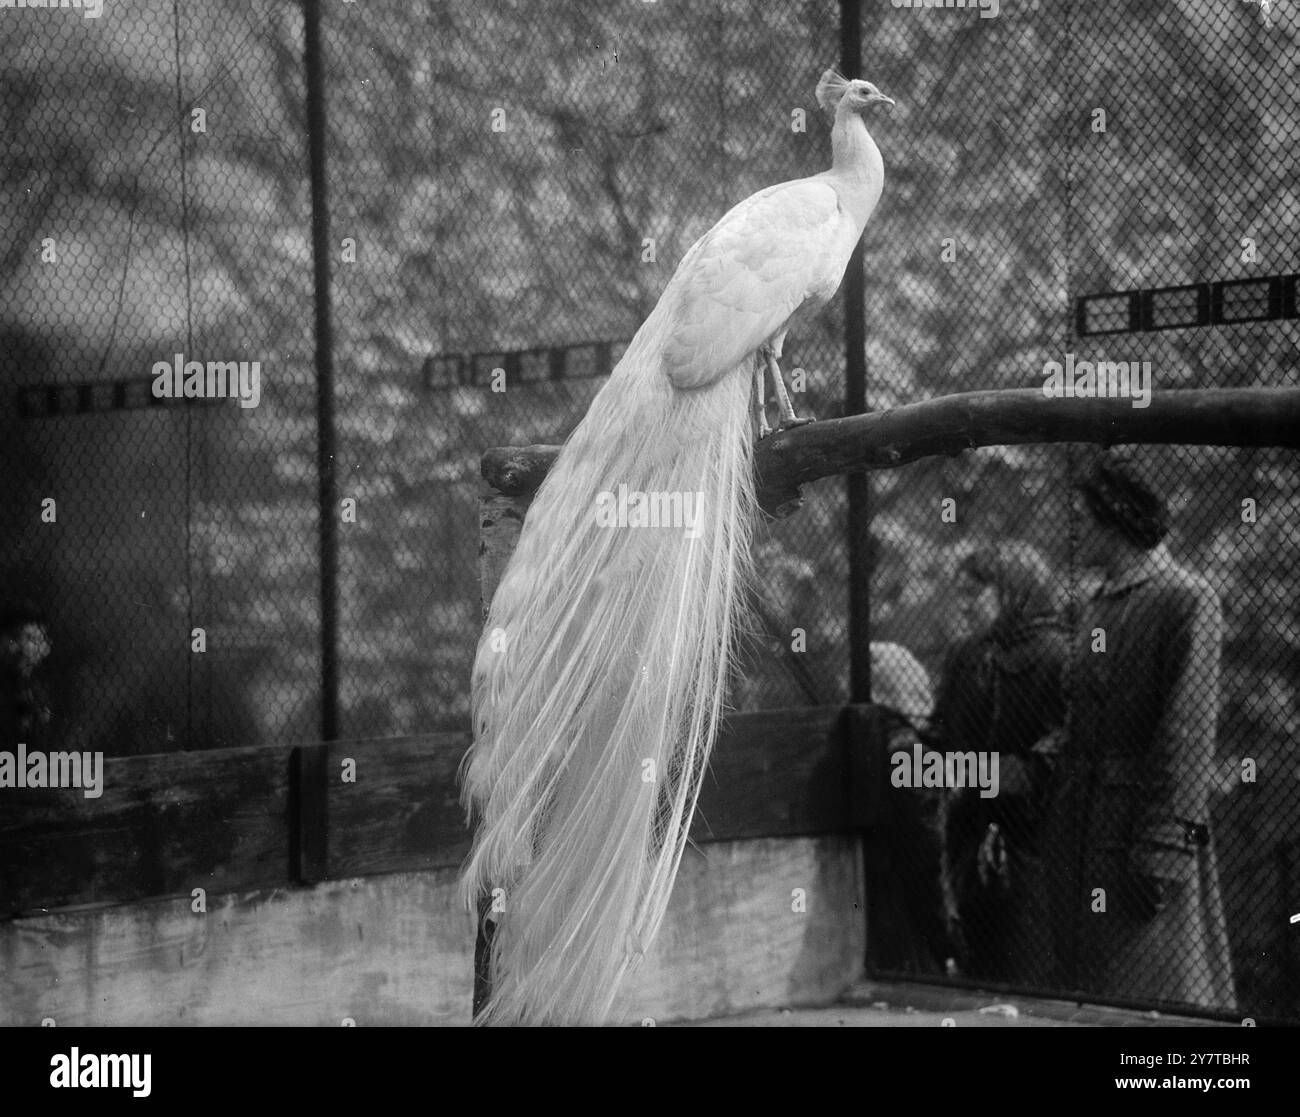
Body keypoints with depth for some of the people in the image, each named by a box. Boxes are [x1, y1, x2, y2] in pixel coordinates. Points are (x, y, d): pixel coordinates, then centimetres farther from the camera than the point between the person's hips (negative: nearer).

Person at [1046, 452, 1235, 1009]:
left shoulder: (1188, 599, -9)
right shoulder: (1096, 608, 16)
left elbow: (1190, 729, -16)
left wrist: (1165, 844, -21)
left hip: (1147, 821, -8)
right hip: (1082, 827, 8)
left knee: (1157, 998, -4)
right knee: (1087, 988, 10)